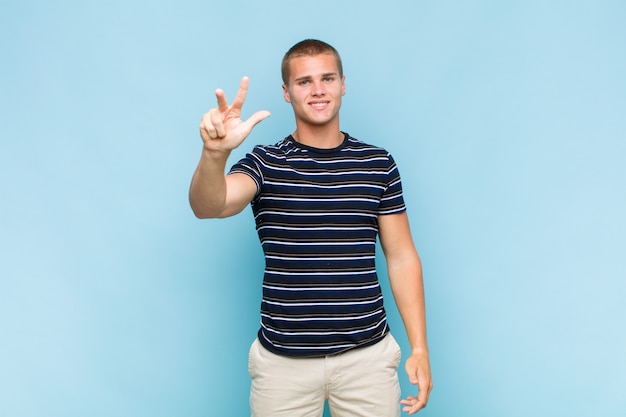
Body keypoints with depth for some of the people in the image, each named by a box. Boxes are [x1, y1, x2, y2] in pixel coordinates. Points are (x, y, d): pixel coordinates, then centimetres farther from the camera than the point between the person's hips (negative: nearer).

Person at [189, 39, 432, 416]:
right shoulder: (264, 164, -3)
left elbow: (402, 258, 3)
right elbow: (208, 207, -22)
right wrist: (215, 153, -43)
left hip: (367, 353, 1)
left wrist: (420, 348, -1)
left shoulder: (379, 164, 1)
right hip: (283, 358, -1)